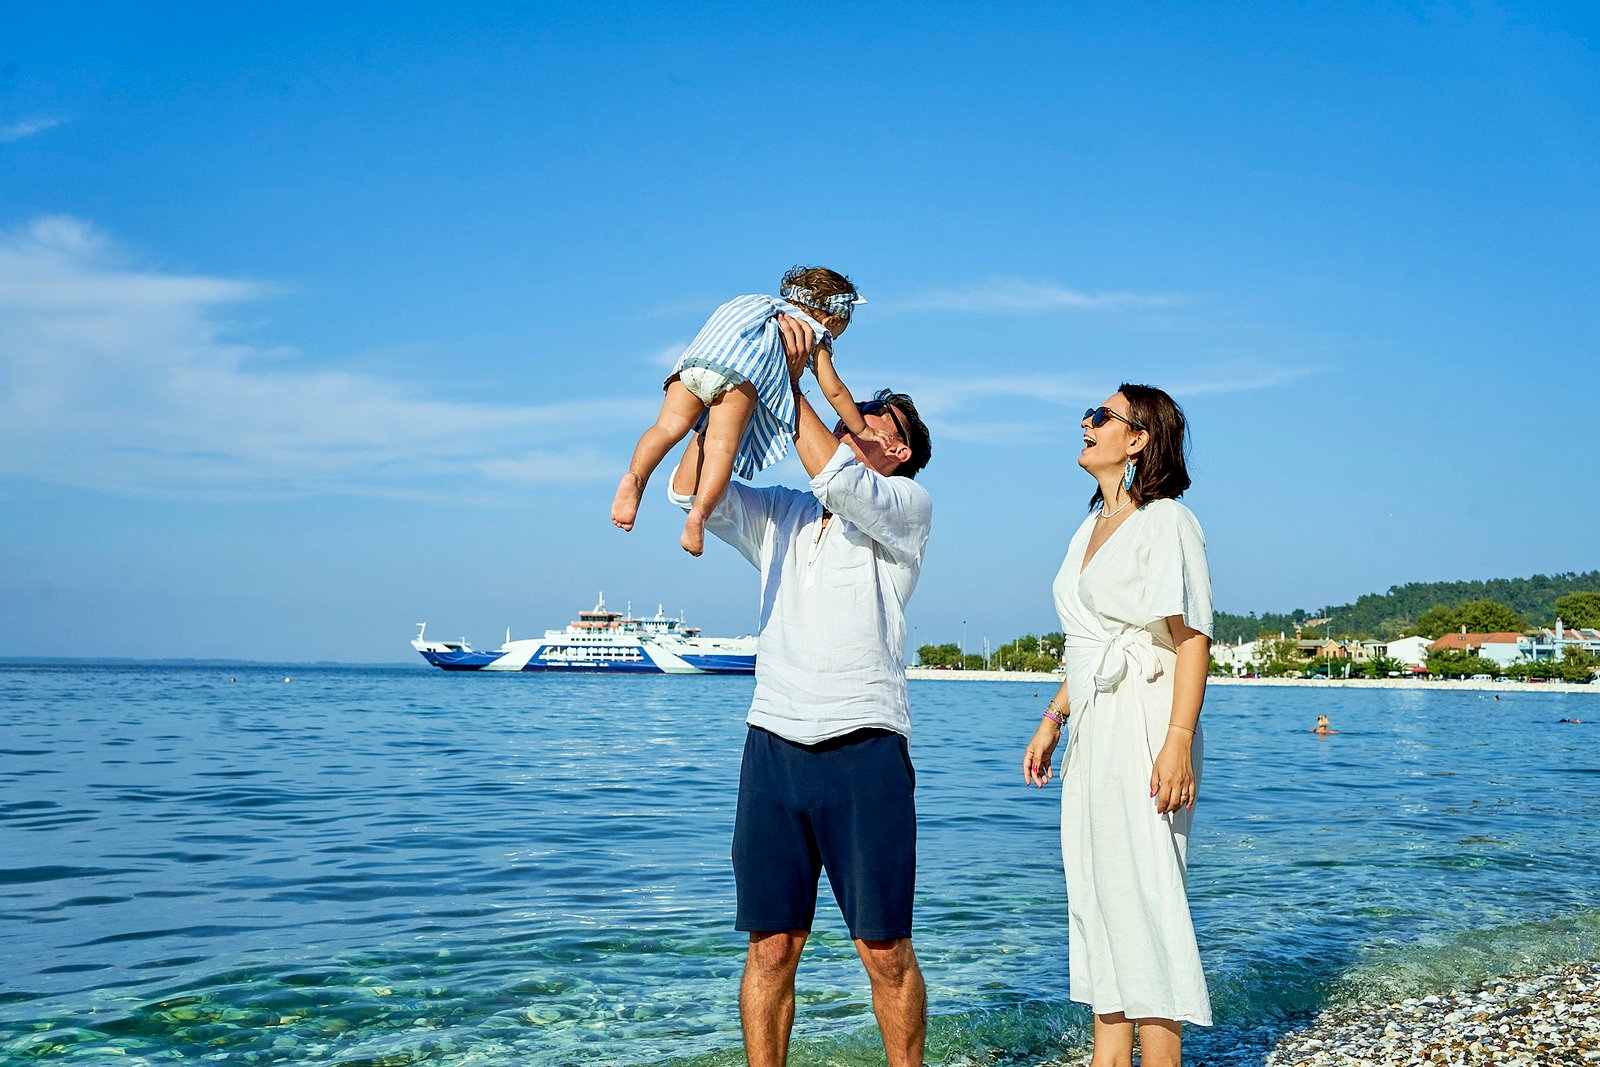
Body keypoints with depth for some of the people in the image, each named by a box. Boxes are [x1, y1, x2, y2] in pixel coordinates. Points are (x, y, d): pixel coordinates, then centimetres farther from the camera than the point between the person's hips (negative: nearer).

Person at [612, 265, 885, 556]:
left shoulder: (767, 305, 44)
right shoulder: (816, 334, 28)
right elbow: (834, 390, 24)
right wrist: (861, 430, 35)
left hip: (694, 357, 5)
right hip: (739, 370, -5)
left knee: (668, 426, -3)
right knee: (723, 446, -13)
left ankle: (635, 477, -28)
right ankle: (699, 512, -33)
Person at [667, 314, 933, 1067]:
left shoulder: (907, 504, 5)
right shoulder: (776, 515, 19)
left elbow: (837, 479, -14)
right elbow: (690, 489, 4)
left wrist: (791, 382, -6)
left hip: (864, 749, -3)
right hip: (773, 744, 4)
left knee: (886, 951, 2)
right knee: (771, 947, 5)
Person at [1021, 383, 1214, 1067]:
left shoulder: (1165, 522, -7)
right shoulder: (1093, 528, 19)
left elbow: (1192, 637, -14)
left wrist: (1178, 741, -22)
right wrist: (1052, 721, 19)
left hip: (1145, 726, -9)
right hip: (1092, 729, 9)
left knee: (1141, 896, -8)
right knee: (1095, 899, 9)